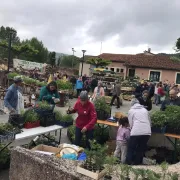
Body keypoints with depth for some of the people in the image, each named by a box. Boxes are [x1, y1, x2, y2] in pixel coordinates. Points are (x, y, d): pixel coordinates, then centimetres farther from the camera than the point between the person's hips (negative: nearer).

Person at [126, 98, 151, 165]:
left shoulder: (131, 110, 11)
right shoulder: (145, 110, 21)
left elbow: (131, 123, 6)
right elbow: (149, 121, 21)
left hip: (136, 132, -3)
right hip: (147, 132, 4)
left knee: (131, 148, 9)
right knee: (141, 149, 15)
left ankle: (128, 163, 8)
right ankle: (137, 163, 18)